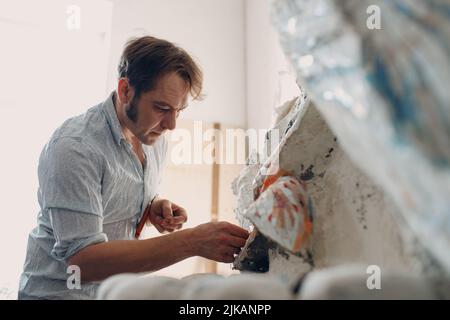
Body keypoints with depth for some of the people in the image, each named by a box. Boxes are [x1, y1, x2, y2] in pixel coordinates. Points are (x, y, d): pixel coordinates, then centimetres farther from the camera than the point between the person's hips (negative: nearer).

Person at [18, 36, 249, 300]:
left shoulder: (156, 138, 1)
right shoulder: (74, 148, -20)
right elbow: (83, 261, -25)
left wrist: (154, 209, -5)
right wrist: (192, 242, -30)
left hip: (119, 288, 6)